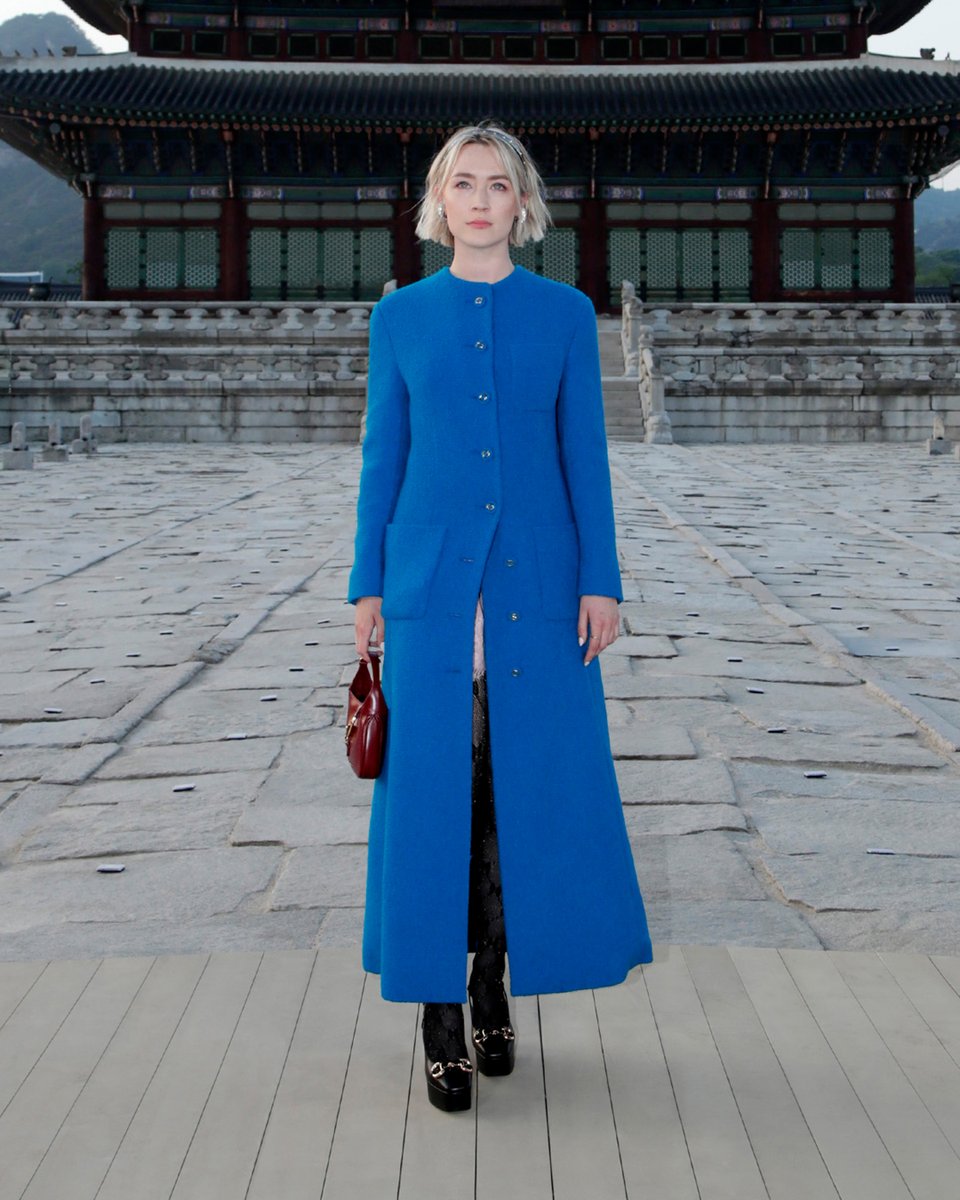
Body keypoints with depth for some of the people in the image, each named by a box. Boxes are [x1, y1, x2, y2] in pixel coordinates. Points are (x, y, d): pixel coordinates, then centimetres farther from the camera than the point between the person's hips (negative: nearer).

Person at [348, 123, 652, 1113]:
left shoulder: (564, 313, 6)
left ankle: (495, 987, 23)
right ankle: (440, 1012, 9)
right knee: (435, 786, -1)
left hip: (537, 578, 1)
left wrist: (600, 581, -2)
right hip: (431, 577, 0)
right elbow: (383, 456, 7)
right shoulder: (400, 315, 7)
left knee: (529, 784, 5)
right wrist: (367, 586, 3)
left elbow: (585, 454, 4)